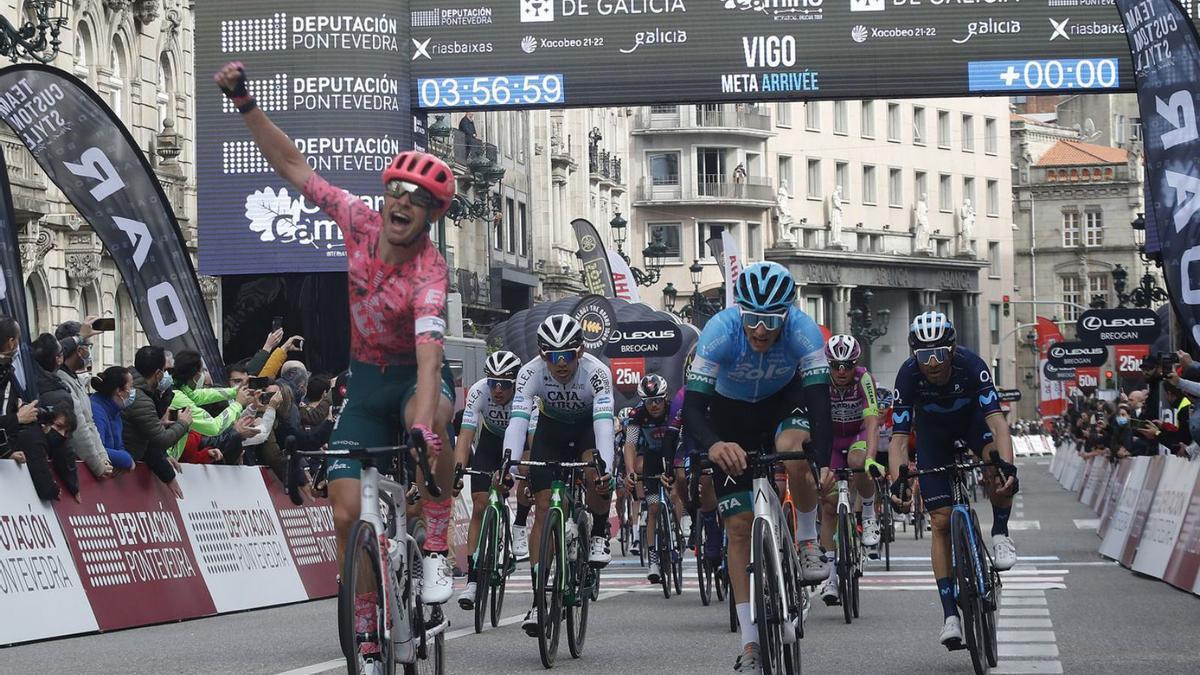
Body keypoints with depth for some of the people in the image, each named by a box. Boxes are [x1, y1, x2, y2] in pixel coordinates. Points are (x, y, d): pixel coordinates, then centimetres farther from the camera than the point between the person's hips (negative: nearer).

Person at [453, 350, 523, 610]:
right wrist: (458, 468, -47)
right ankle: (472, 577, -9)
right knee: (480, 506, -10)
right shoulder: (479, 391, -29)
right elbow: (466, 433, -33)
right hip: (490, 440, 0)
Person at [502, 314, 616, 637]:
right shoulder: (531, 372, -29)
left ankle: (600, 534, -2)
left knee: (596, 475, -33)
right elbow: (518, 419, -37)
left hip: (588, 426, -2)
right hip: (551, 427, 2)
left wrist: (605, 469, -57)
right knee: (543, 508, -9)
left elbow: (604, 422, -43)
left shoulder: (596, 372, -33)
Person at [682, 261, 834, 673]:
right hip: (731, 412, 0)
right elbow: (692, 407, -39)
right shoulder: (720, 330, -34)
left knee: (792, 452, -36)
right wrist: (712, 445, -60)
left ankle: (808, 544, -8)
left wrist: (823, 462, -53)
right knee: (739, 526, -5)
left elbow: (819, 400, -37)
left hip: (784, 400, 0)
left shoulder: (803, 330, -32)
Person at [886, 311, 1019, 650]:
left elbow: (996, 421, -42)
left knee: (996, 461, -36)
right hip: (932, 428, 1)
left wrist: (1007, 466, -57)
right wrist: (898, 479, -48)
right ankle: (950, 615, -5)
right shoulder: (908, 375, -31)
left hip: (971, 416, -1)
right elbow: (899, 436, -31)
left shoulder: (970, 365, -35)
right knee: (941, 522, -8)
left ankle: (1000, 534, -9)